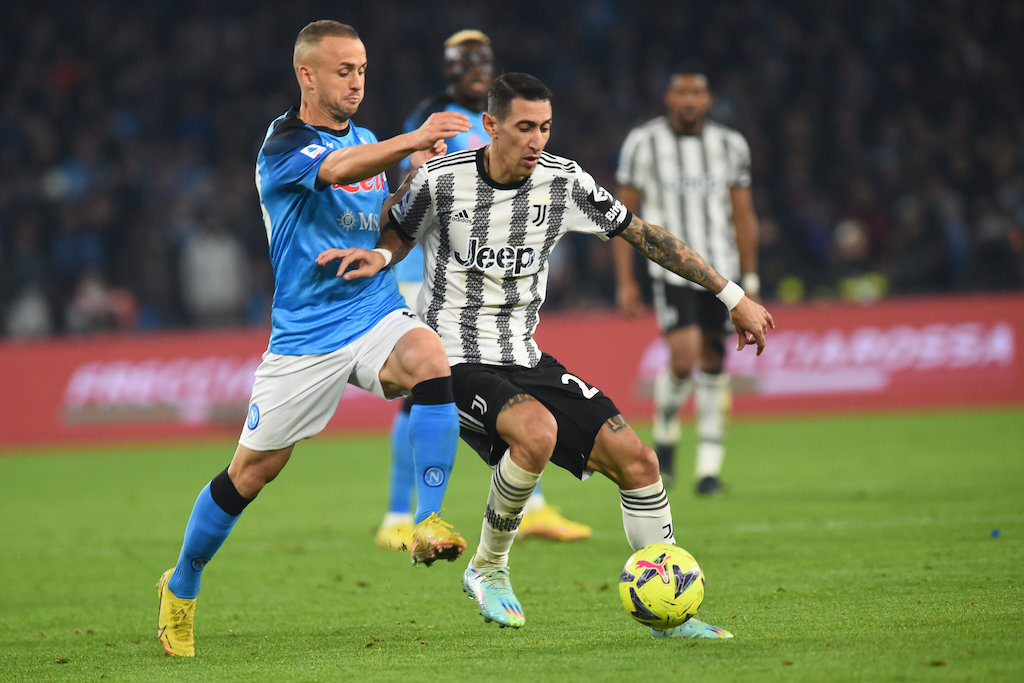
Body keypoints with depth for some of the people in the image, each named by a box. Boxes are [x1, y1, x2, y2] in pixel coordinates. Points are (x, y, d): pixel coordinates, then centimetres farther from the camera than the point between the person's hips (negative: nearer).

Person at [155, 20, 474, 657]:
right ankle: (181, 587, 26)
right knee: (251, 473, 3)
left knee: (430, 361, -30)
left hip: (377, 314, 4)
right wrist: (414, 139, -47)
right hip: (305, 335, -4)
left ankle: (429, 523, -28)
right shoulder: (283, 146, -11)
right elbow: (339, 170, -33)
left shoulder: (366, 139, 11)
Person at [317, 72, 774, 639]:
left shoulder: (564, 182, -2)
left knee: (635, 459, -7)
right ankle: (488, 569, -10)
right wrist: (377, 257, -17)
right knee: (537, 432, -35)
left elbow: (645, 235, 6)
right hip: (454, 358, -5)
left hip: (525, 360, 5)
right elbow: (395, 239, 8)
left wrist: (733, 298, 7)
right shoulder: (438, 181, -11)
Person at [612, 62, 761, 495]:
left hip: (721, 271, 3)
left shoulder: (729, 146, 6)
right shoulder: (644, 143, -2)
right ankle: (665, 435, 10)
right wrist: (625, 282, -3)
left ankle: (709, 465, 9)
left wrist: (750, 282, 8)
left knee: (713, 362, 3)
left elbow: (743, 217, 11)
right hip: (671, 269, -3)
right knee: (684, 358, -17)